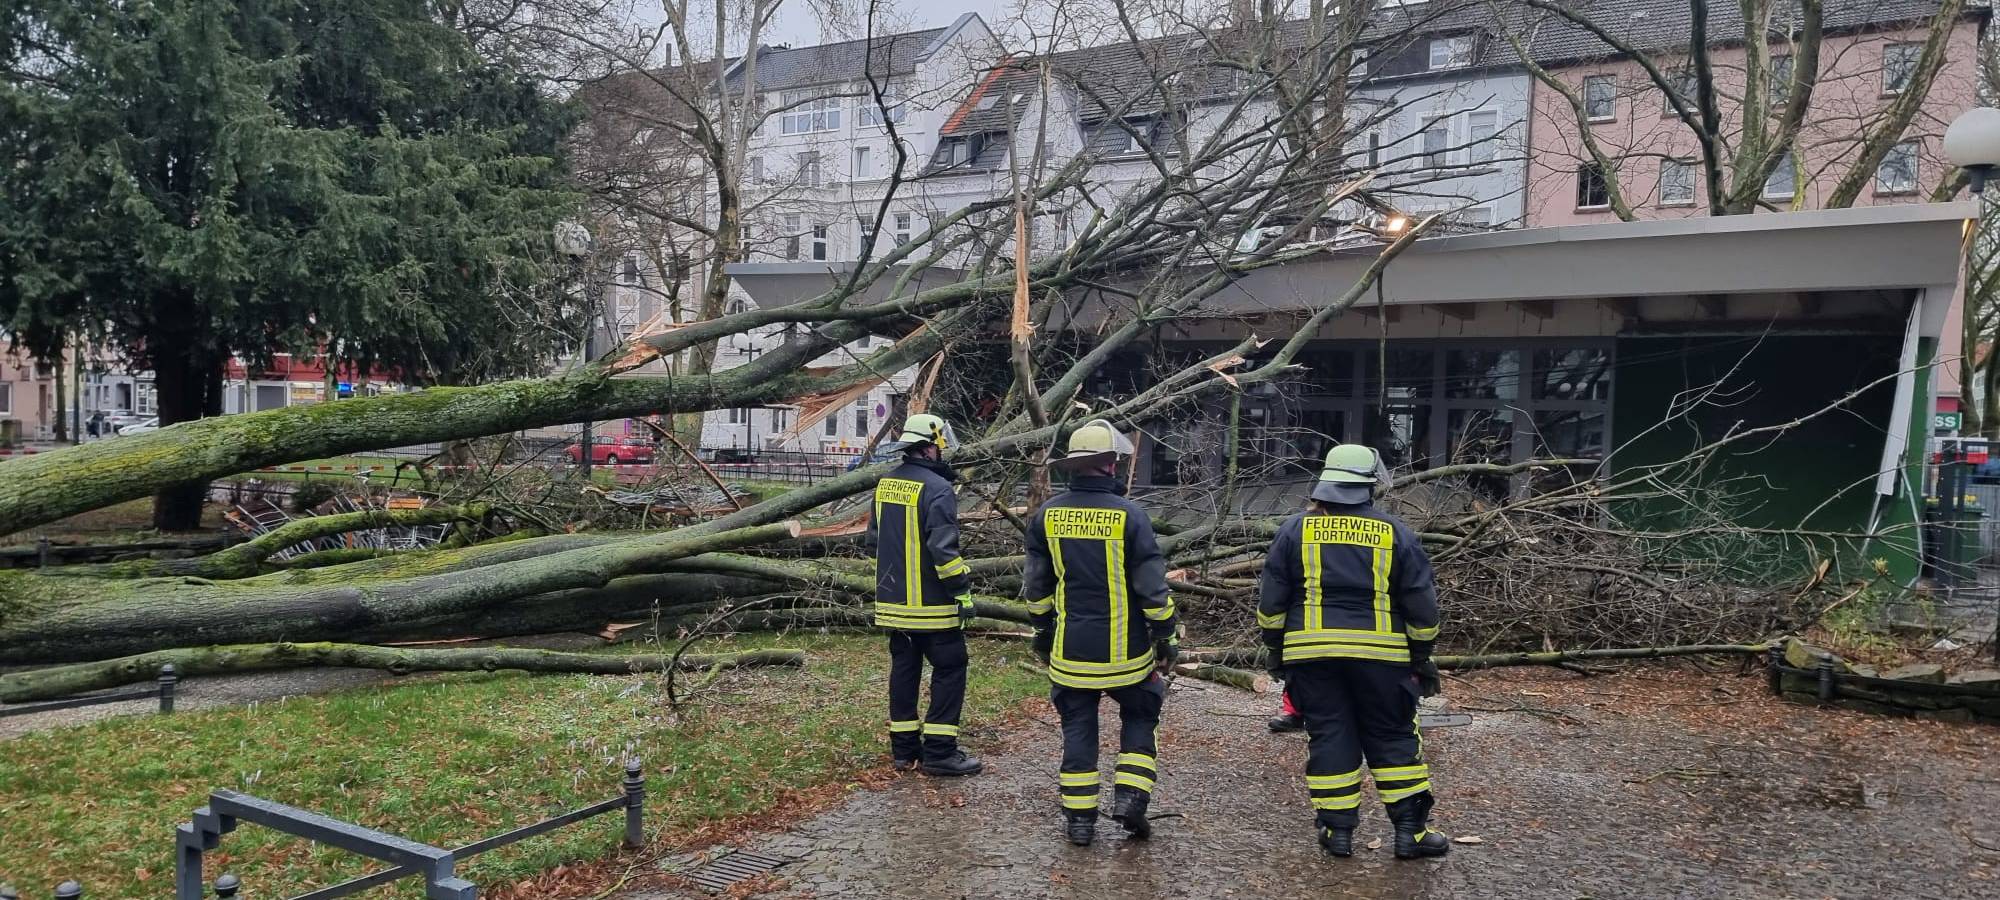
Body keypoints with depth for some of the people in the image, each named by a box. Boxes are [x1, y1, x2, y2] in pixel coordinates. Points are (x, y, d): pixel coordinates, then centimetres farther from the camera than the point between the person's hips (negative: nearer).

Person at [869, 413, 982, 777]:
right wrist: (963, 592, -15)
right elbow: (943, 548, -22)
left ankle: (904, 747, 19)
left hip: (893, 601, 8)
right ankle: (939, 751, 2)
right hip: (931, 605, -8)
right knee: (950, 669, 2)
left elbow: (875, 537, 18)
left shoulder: (885, 484, 10)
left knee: (904, 668, 14)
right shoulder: (936, 488, -17)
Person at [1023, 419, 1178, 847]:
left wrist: (1043, 632, 20)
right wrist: (1165, 637, 1)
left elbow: (1036, 586, 8)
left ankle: (1079, 817, 15)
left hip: (1070, 648, 3)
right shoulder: (1129, 515, -13)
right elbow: (1153, 587, -10)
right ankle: (1130, 795, 7)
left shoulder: (1047, 515, -1)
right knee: (1139, 716, 19)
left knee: (1078, 727, 13)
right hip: (1125, 649, -2)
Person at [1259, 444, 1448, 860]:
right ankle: (1411, 830, 10)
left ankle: (1337, 829, 11)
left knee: (1328, 736, 8)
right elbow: (1421, 603, 4)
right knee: (1393, 737, 9)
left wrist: (1275, 649, 13)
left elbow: (1272, 600, 4)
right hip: (1379, 653, -1)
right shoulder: (1395, 533, 1)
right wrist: (1422, 657, 13)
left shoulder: (1295, 530, 3)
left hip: (1311, 652, 1)